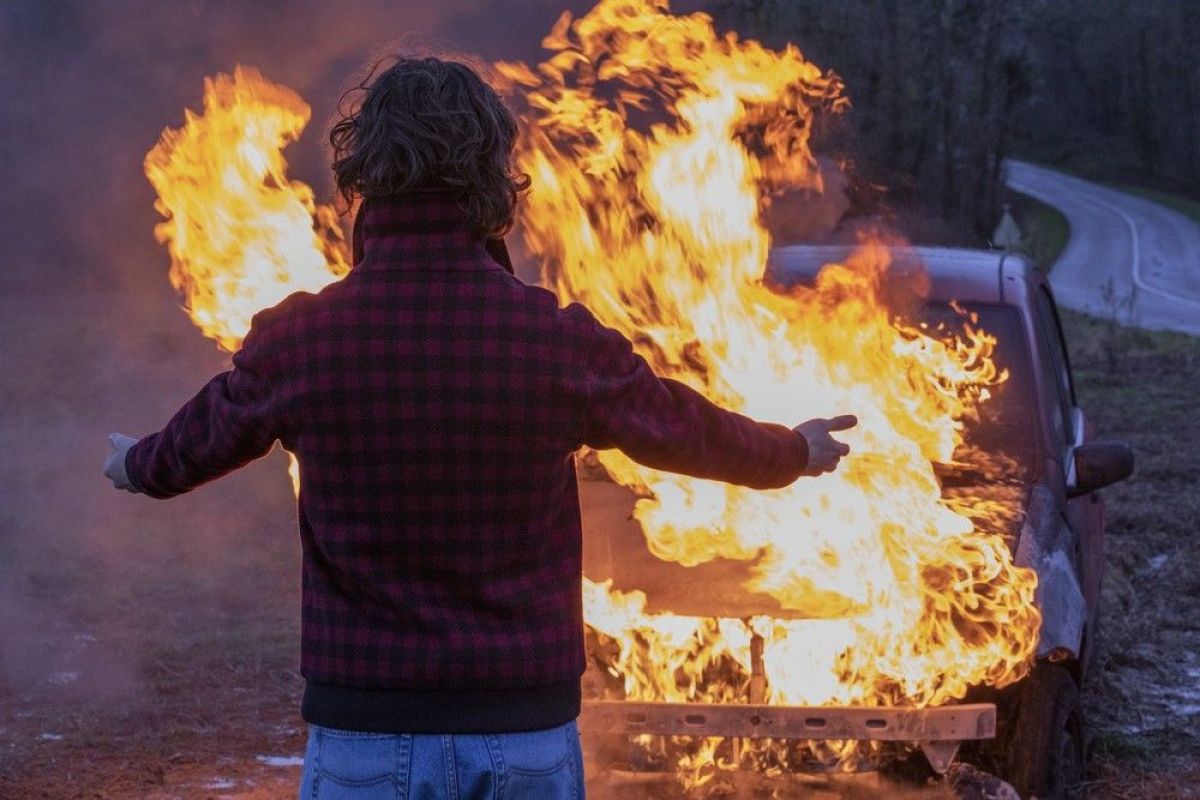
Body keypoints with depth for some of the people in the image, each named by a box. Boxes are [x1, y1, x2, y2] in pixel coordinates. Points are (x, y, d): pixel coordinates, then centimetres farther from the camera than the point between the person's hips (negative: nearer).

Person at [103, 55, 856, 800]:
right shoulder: (561, 342, -8)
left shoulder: (296, 339, -6)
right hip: (525, 735, 0)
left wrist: (137, 465, 40)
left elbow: (202, 438, 15)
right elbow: (691, 430, 10)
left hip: (365, 735, 0)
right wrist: (796, 451, 32)